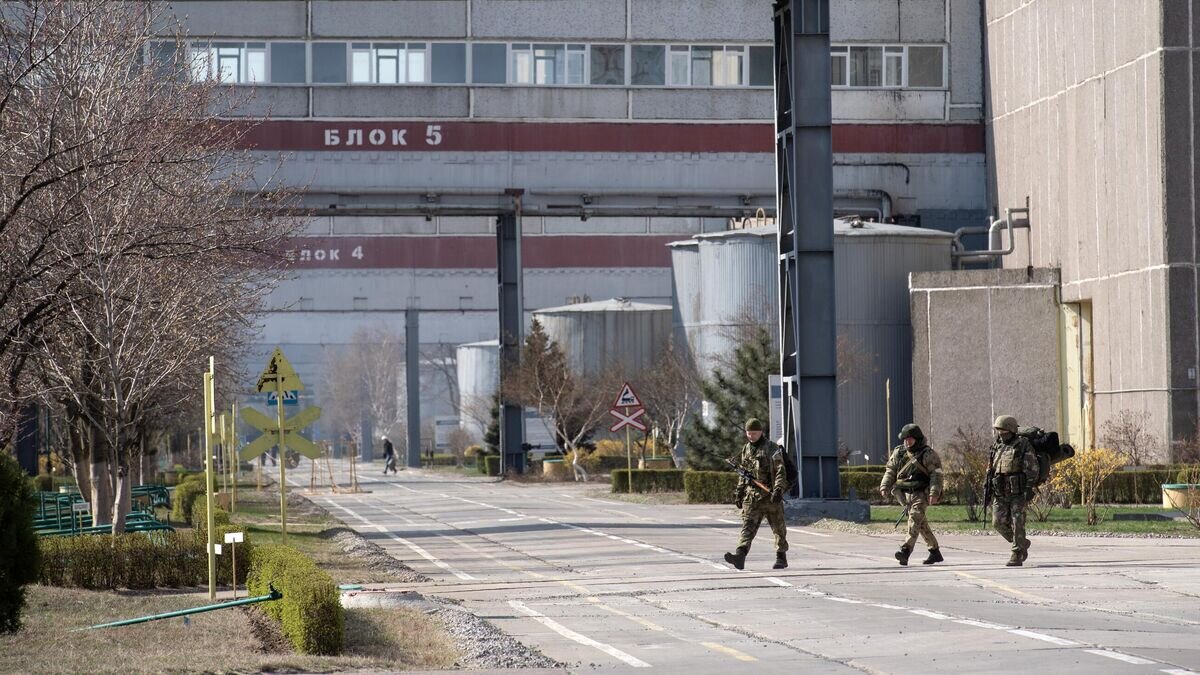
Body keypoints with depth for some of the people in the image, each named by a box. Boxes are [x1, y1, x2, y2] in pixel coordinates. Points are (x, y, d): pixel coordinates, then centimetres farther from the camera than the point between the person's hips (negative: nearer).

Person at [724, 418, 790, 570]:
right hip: (751, 494, 4)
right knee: (748, 526, -11)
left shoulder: (772, 449, -4)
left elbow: (780, 471, -12)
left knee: (778, 527, 6)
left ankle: (781, 558, 19)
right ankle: (740, 556, -26)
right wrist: (739, 493, 18)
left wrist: (778, 489, -24)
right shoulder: (745, 450, 13)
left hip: (769, 494, -4)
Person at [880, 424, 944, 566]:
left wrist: (934, 492, -18)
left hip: (921, 493, -6)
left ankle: (906, 550, -32)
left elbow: (936, 474, -7)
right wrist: (885, 487, 1)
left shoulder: (927, 454, -3)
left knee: (915, 518, -21)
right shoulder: (898, 453, 13)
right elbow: (890, 471, 16)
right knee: (921, 523, 10)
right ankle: (935, 552, 20)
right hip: (905, 493, 6)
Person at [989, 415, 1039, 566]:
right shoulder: (997, 447, 12)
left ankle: (1017, 556, -3)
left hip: (1018, 492, -6)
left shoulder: (1024, 446, -5)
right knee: (999, 522, -1)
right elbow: (991, 469, 17)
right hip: (1000, 493, 6)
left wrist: (1029, 489, -19)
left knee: (1017, 524, -8)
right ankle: (1022, 544, 19)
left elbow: (1032, 469, -10)